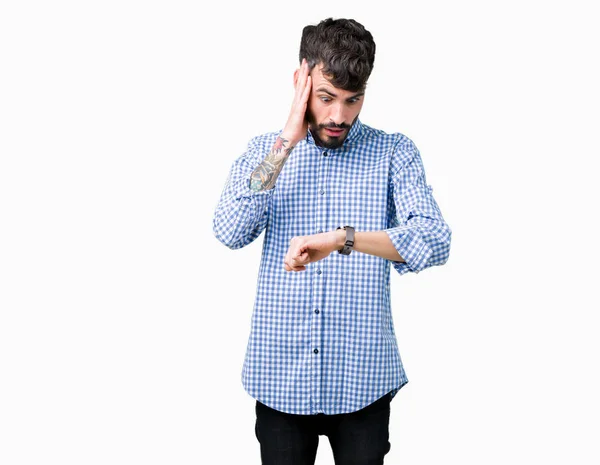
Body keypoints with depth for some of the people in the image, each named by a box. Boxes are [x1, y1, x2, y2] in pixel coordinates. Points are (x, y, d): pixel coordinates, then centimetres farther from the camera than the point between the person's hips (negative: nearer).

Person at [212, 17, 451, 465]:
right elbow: (230, 232, -12)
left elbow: (435, 240, -17)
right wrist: (287, 141, -15)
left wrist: (342, 238, -32)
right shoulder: (265, 151, 4)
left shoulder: (394, 153, -3)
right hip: (280, 376, 1)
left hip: (362, 378, -1)